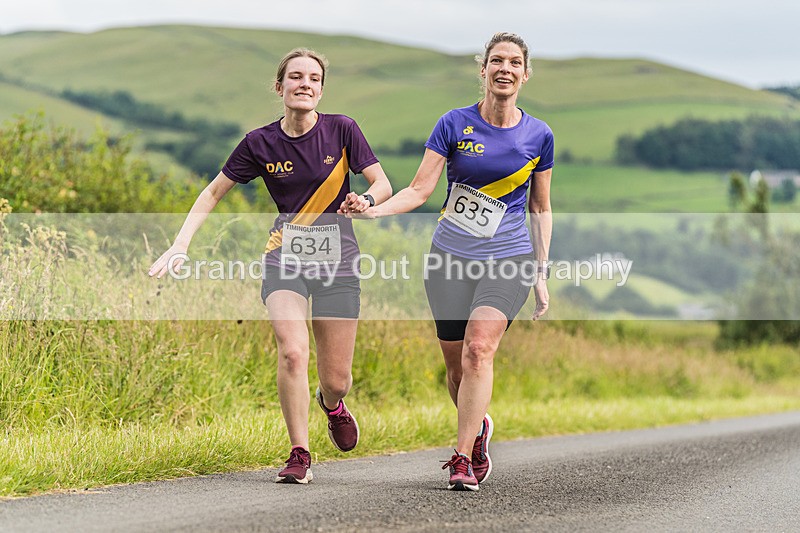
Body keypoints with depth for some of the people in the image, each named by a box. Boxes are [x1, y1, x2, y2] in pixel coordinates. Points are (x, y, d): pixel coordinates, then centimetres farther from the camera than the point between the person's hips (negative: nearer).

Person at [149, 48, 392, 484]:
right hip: (285, 256, 0)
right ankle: (299, 455, -10)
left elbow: (383, 184, 0)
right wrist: (180, 245, -5)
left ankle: (331, 403, 40)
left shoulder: (342, 130, -5)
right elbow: (214, 192, 5)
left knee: (336, 379, 1)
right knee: (292, 353, -24)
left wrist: (367, 200, -23)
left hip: (337, 259, 0)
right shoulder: (260, 143, -3)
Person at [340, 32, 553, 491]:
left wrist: (541, 273, 9)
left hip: (508, 261, -1)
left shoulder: (538, 135, 4)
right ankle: (479, 428, 35)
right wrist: (374, 211, -21)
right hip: (451, 258, 1)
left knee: (479, 350, -20)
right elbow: (420, 190, -4)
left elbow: (541, 209, 12)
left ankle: (463, 460, -17)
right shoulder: (455, 124, 0)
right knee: (456, 364, 4)